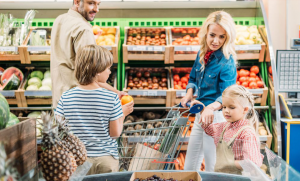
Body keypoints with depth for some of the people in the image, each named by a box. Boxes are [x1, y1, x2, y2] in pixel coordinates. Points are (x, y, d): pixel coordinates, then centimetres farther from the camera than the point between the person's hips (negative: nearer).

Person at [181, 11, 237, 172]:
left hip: (216, 116, -8)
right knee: (189, 166, 18)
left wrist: (211, 107, -42)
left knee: (213, 167, 5)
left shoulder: (226, 62, -17)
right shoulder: (202, 54, 5)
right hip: (201, 114, 8)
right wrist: (189, 93, -2)